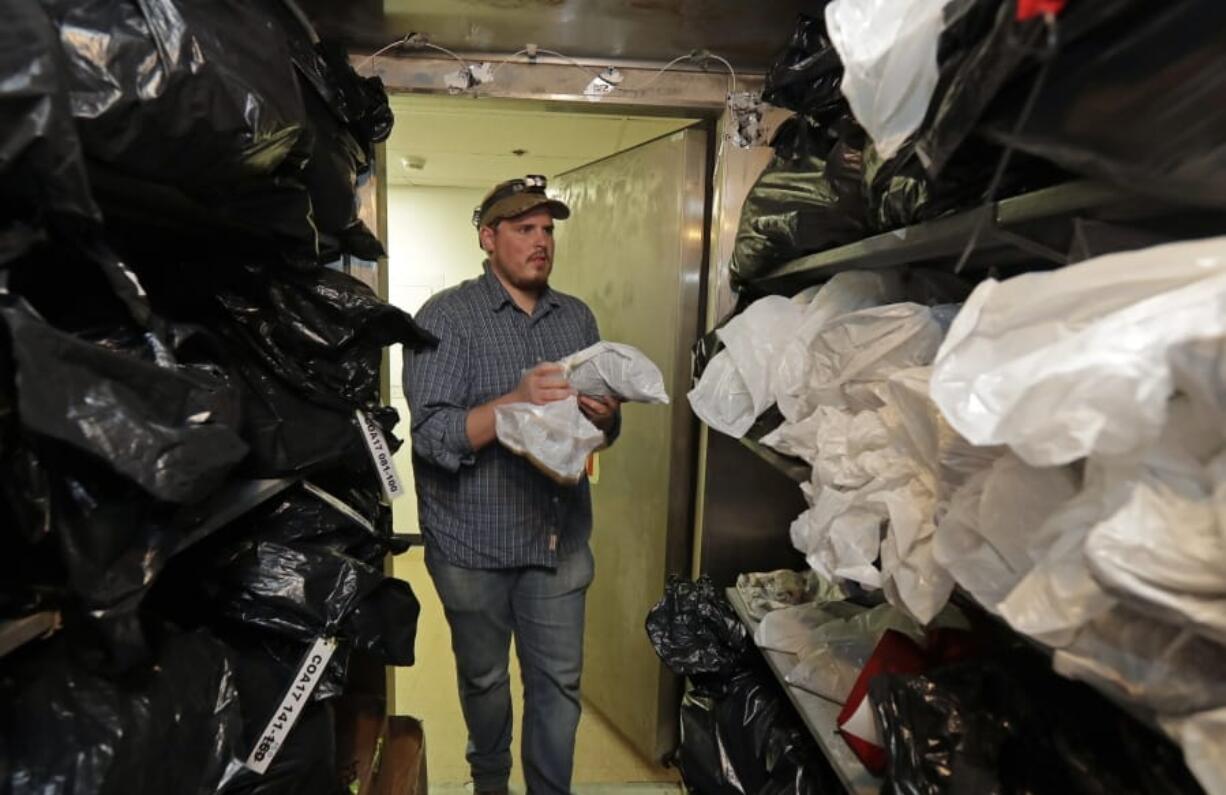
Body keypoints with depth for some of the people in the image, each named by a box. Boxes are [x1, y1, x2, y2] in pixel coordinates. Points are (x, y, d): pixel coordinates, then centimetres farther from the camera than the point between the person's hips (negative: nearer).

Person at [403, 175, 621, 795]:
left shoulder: (578, 317, 6)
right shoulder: (446, 316, -9)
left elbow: (605, 432, 9)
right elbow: (433, 436, -19)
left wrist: (604, 415, -14)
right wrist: (516, 401, -31)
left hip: (559, 537, 3)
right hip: (473, 541, -3)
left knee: (559, 683, 12)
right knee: (484, 678, 19)